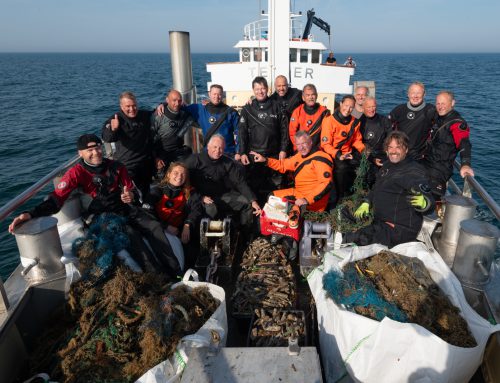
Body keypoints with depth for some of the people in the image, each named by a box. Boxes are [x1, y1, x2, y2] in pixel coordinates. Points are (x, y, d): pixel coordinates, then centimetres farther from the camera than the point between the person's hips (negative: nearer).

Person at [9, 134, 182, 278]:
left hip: (125, 209, 5)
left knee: (154, 226, -16)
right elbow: (56, 199, -16)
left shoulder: (116, 167, 2)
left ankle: (176, 273, -12)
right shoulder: (77, 173, -9)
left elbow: (131, 190, 14)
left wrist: (130, 196, -12)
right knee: (130, 235, -32)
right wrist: (31, 214, -32)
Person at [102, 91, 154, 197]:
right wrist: (113, 129, -51)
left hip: (146, 164, 5)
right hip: (127, 166, -5)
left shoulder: (145, 116, 3)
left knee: (145, 192, 20)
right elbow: (107, 138, -28)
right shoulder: (115, 119, -12)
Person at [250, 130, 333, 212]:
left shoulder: (320, 159, -20)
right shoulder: (300, 156, 8)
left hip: (313, 201, -9)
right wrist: (265, 160, 7)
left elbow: (326, 184, -27)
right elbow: (283, 165, 20)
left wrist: (307, 200, -31)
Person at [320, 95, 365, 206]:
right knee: (342, 167, -34)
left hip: (348, 154, 5)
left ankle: (348, 190, 2)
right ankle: (339, 197, -13)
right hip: (332, 154, -5)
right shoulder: (329, 120, -12)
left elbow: (357, 140, 14)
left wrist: (364, 150, -7)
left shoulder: (354, 122, 6)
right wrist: (338, 155, -27)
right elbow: (325, 144, -14)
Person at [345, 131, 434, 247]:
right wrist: (366, 203, 12)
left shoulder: (414, 171, -12)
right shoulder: (387, 166, 14)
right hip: (380, 223, 9)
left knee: (350, 240, -24)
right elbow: (376, 189, 28)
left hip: (400, 229, -9)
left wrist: (423, 203, -44)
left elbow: (429, 201, -21)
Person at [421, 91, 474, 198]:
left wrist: (465, 164, -43)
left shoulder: (458, 123, -14)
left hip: (440, 170, -8)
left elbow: (464, 144, -28)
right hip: (426, 164, 8)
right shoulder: (437, 119, 11)